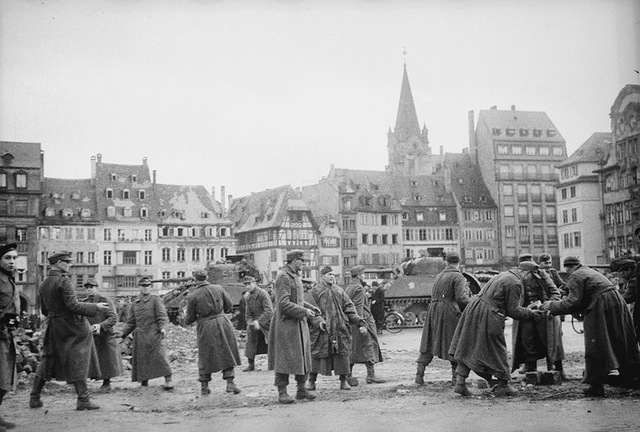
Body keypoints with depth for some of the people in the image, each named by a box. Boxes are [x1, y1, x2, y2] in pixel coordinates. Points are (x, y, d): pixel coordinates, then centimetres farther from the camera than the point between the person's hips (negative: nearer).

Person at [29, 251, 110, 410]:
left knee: (47, 360, 15)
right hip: (73, 328, -7)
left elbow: (44, 310, 15)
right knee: (77, 362, -1)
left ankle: (34, 398, 17)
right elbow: (72, 305, -21)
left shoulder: (43, 285, 9)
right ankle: (83, 400, 0)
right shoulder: (63, 281, -15)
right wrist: (95, 307, -15)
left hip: (54, 328, 7)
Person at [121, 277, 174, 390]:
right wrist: (122, 334, 9)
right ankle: (144, 381, 19)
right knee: (141, 359, 4)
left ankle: (168, 380, -5)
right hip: (140, 336, 4)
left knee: (160, 356, -10)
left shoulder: (155, 300, 2)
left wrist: (163, 328, -23)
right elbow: (130, 322, 19)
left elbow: (162, 316, -6)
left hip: (154, 334, -4)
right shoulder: (134, 304, 15)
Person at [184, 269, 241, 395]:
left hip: (206, 326, -1)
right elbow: (229, 306, 8)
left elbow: (190, 318, 0)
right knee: (227, 354, 11)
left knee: (205, 356, 14)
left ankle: (204, 386, 18)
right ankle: (230, 383, 4)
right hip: (222, 322, 1)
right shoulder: (218, 288, 0)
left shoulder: (192, 296, -8)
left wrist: (186, 319, 23)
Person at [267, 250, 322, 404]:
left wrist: (310, 307, 10)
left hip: (299, 322, 9)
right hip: (286, 323, -9)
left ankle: (302, 389, 18)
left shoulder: (296, 276, 15)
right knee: (284, 358, -3)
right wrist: (304, 311, -20)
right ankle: (282, 392, 4)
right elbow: (284, 304, -22)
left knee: (303, 356, 10)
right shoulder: (283, 277, -15)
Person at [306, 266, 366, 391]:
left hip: (340, 329, 3)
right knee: (316, 354, 0)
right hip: (322, 329, -3)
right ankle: (311, 381, 13)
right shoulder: (315, 292, 2)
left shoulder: (339, 291, 14)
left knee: (343, 354, 0)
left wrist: (360, 323, 2)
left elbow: (349, 310, 12)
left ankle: (343, 381, 11)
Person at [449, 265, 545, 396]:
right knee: (497, 350, 7)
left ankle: (460, 382, 8)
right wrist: (531, 313, 2)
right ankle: (503, 385, 18)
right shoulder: (515, 283, -12)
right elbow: (513, 311, -10)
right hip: (489, 316, -8)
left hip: (474, 308, 8)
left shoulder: (503, 275, 16)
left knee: (467, 347, 11)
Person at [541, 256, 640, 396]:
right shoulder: (590, 272, 24)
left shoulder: (575, 276, -4)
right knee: (620, 343, 20)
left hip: (601, 307, -9)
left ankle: (596, 386, -1)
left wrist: (553, 306, -5)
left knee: (595, 348, -2)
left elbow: (574, 302, -12)